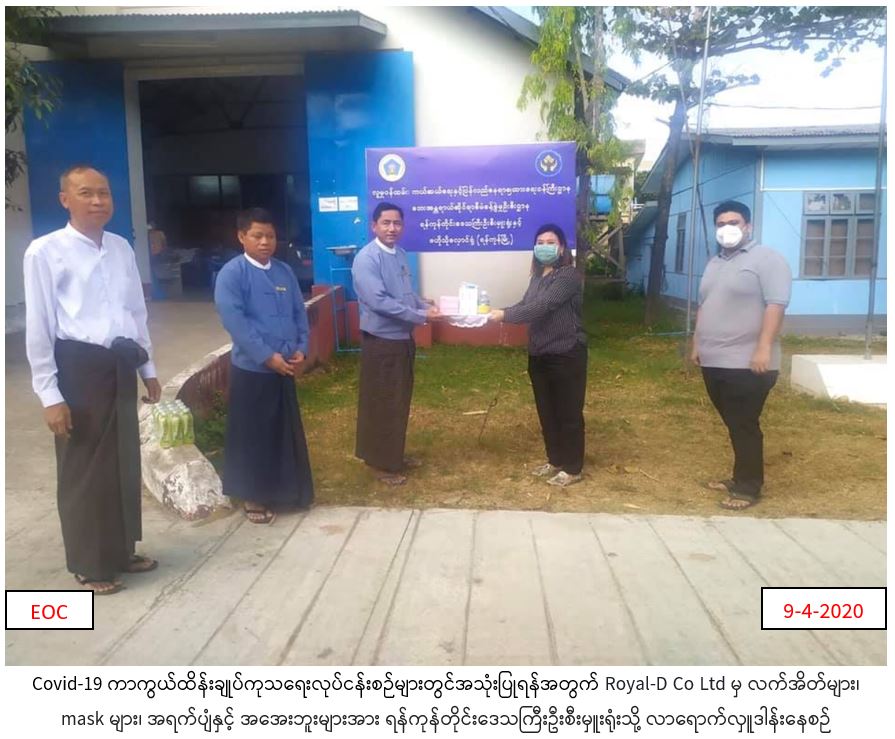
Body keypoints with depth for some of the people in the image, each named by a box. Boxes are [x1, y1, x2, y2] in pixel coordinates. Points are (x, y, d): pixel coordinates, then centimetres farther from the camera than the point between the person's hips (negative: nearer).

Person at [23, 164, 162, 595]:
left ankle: (122, 550, 34)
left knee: (125, 463, 16)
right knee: (83, 470, 6)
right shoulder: (45, 251, -8)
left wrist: (147, 369, 15)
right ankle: (89, 566, 24)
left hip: (120, 365, 6)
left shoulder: (122, 248, 8)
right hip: (78, 367, -6)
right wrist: (50, 394, -12)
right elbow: (38, 326, -9)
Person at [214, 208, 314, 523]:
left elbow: (300, 313, 11)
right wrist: (267, 356, -19)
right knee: (252, 435, 5)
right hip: (251, 368, -5)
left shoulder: (285, 271, 8)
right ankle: (253, 496, 21)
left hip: (285, 367, 6)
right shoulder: (232, 273, -9)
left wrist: (301, 349, -3)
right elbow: (234, 321, -17)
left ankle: (285, 490, 31)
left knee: (286, 432, 15)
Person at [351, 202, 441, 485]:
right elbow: (379, 302, -26)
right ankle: (381, 463, 15)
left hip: (403, 338, 9)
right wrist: (421, 316, -23)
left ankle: (395, 455, 32)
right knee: (381, 404, 2)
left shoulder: (400, 254, 9)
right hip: (381, 341, -9)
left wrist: (427, 306, 0)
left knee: (400, 401, 17)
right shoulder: (367, 259, -18)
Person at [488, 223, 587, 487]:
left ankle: (572, 469, 15)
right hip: (540, 355, 8)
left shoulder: (569, 275, -15)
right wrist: (497, 313, -8)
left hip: (566, 355, -8)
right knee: (547, 411, 16)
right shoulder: (539, 276, 13)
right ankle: (555, 460, 31)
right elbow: (526, 305, 8)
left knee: (568, 413, 2)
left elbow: (542, 306, -24)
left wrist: (505, 315, -25)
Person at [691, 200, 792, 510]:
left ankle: (749, 488, 8)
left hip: (747, 363, -7)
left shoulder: (766, 258, -7)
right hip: (714, 361, 8)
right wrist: (697, 344, 19)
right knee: (733, 426, 15)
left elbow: (776, 304, -17)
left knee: (745, 427, -2)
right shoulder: (714, 263, 18)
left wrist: (764, 348, -23)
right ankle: (740, 478, 25)